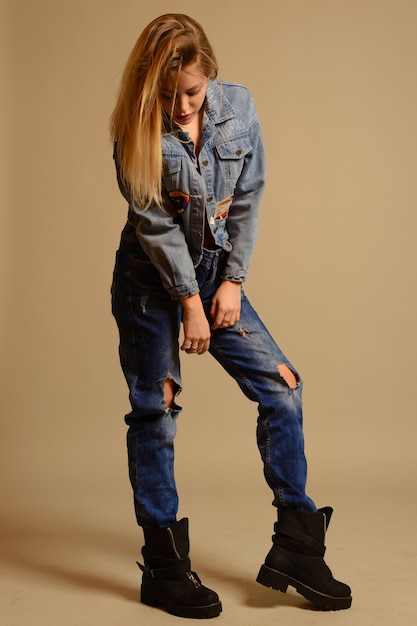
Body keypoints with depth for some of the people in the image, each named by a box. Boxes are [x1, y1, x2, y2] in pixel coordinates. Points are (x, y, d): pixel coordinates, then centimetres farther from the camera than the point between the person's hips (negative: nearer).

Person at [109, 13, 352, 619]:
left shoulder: (238, 105, -4)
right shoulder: (137, 132, -11)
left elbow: (247, 199, -1)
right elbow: (154, 222, -13)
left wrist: (232, 281, -5)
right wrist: (190, 301, -14)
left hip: (217, 269, 4)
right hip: (150, 279, -3)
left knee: (281, 386, -4)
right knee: (155, 410, -2)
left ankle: (296, 545, 7)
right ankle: (165, 569, 11)